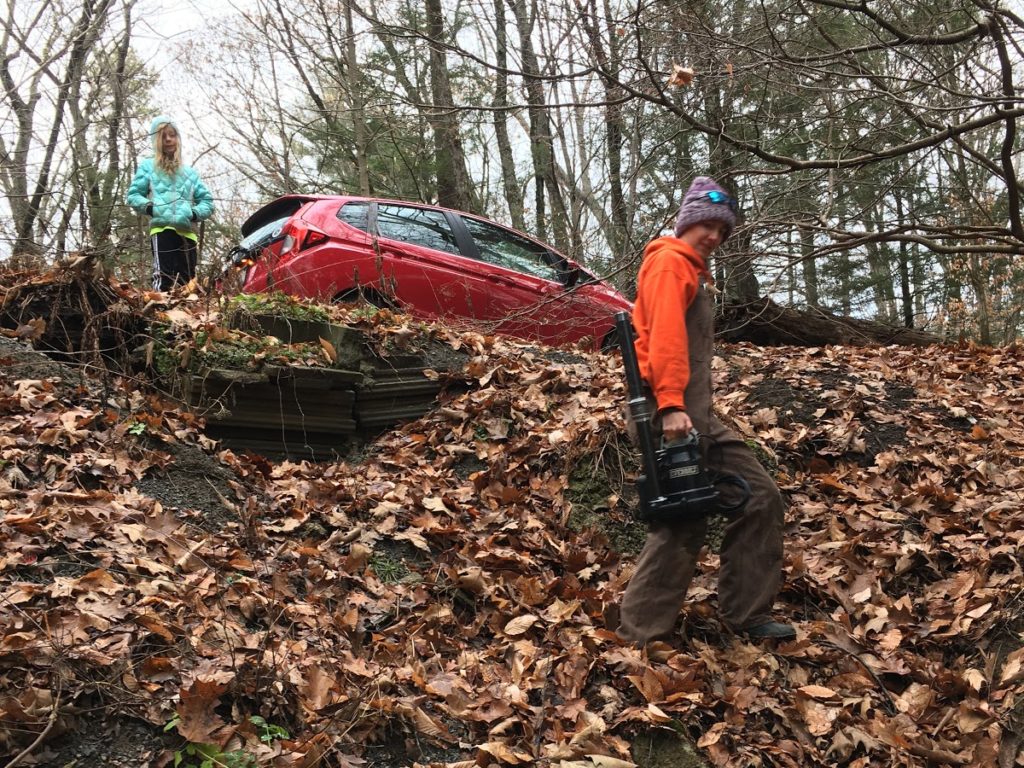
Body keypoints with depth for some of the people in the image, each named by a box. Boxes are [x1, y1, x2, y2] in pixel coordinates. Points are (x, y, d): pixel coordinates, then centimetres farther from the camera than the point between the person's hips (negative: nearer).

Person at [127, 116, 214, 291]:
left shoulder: (190, 172, 25)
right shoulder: (148, 166, 17)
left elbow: (207, 202, 20)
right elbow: (133, 195, 13)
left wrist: (194, 213, -1)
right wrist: (150, 207, -8)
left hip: (187, 233, 4)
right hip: (162, 230, -3)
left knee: (187, 283, -3)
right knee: (163, 279, -20)